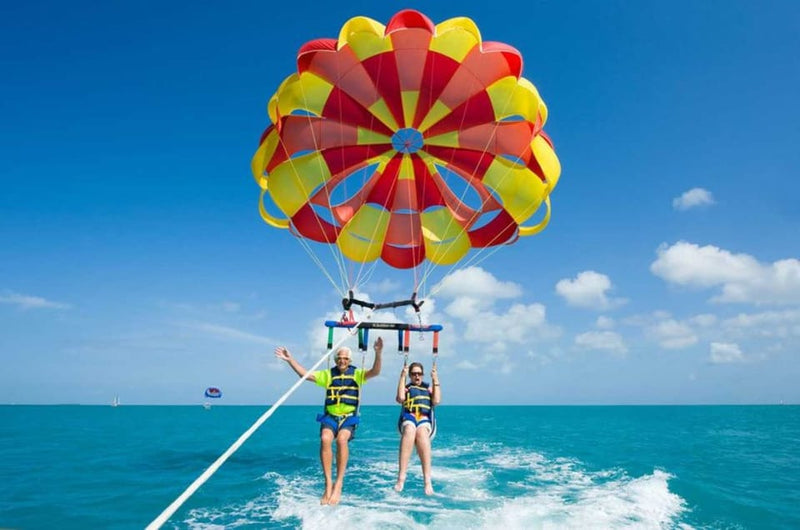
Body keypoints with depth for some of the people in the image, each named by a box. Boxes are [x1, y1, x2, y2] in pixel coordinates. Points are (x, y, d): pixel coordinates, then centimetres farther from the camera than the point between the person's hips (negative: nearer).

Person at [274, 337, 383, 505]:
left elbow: (375, 372, -9)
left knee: (341, 439, -32)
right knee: (325, 438, -30)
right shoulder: (328, 374, 12)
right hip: (330, 416, 2)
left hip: (349, 418, -1)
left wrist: (378, 354, -26)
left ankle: (338, 484, -25)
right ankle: (328, 483, -23)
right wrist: (290, 359, 0)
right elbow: (305, 374, 8)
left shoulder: (357, 374, 7)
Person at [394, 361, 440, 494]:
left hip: (425, 419, 0)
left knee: (421, 432, -38)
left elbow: (436, 401, 8)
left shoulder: (429, 388, 27)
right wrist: (402, 377, 3)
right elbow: (400, 398, 1)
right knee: (409, 430, -39)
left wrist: (435, 381, 7)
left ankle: (427, 480, -47)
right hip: (408, 418, 0)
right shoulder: (406, 388, 23)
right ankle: (401, 478, -46)